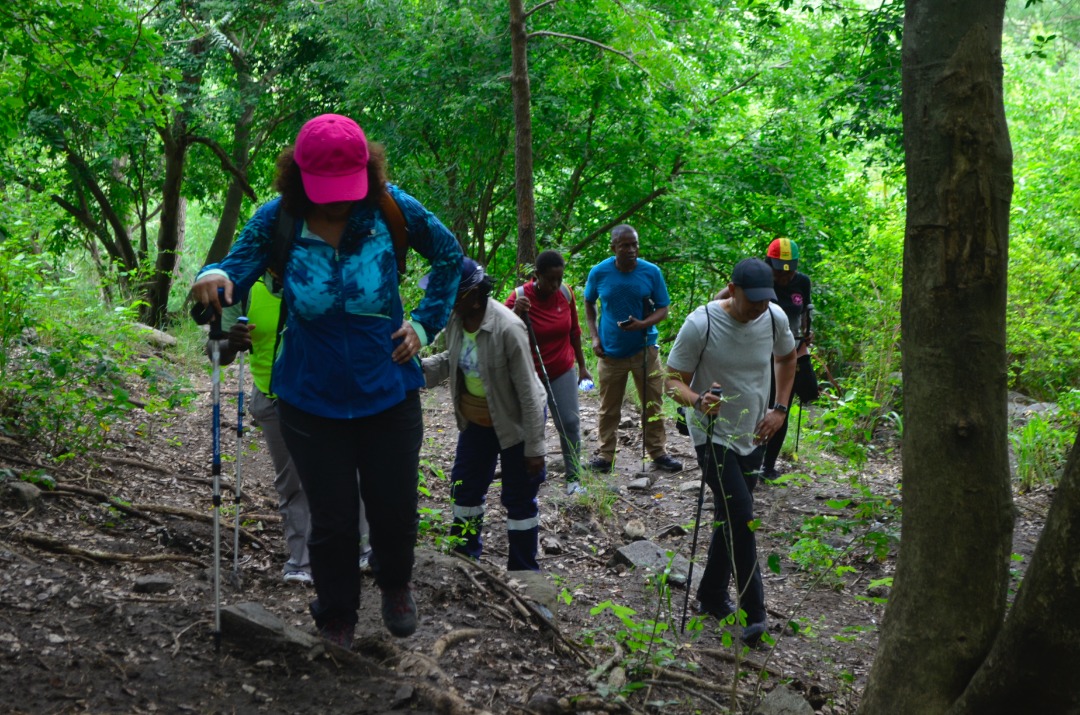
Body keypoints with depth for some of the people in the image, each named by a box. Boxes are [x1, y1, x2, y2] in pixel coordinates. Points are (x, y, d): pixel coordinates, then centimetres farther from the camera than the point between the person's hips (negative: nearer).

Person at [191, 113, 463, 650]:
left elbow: (449, 256, 4)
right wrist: (214, 277, -42)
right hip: (312, 401, 0)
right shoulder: (278, 219, -11)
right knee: (332, 519, 8)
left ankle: (395, 585, 47)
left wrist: (425, 324, -3)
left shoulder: (391, 208, -11)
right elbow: (240, 265, -19)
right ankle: (336, 619, 34)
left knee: (394, 509, 12)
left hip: (389, 396, 1)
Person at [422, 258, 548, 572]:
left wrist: (534, 447, -20)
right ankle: (465, 556, 37)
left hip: (515, 421, -7)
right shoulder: (455, 319, -11)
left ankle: (523, 571, 20)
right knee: (465, 486, 18)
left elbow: (527, 390, -25)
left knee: (519, 499, 5)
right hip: (476, 419, 7)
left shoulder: (507, 328, -30)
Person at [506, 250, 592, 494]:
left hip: (563, 373, 3)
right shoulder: (519, 297, -15)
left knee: (570, 423, -1)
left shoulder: (566, 293, -3)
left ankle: (574, 477, 7)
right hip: (530, 375, -3)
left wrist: (582, 365, 14)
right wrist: (515, 313, -35)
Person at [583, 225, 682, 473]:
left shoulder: (651, 272, -7)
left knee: (653, 404, 7)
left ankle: (658, 452, 22)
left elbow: (663, 309, -1)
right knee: (609, 407, 9)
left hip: (644, 349, 0)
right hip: (610, 351, 0)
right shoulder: (599, 272, -6)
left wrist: (642, 324, -20)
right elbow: (589, 305, 10)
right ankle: (605, 453, 22)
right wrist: (594, 337, 0)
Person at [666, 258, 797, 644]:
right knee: (741, 518, -15)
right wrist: (698, 400, -36)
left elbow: (787, 357, 16)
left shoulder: (775, 318, -5)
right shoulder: (701, 324, -20)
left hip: (753, 436, 6)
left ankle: (712, 597, 30)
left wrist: (780, 408, 6)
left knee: (733, 520, 14)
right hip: (713, 436, -5)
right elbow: (673, 381, -14)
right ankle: (754, 611, -3)